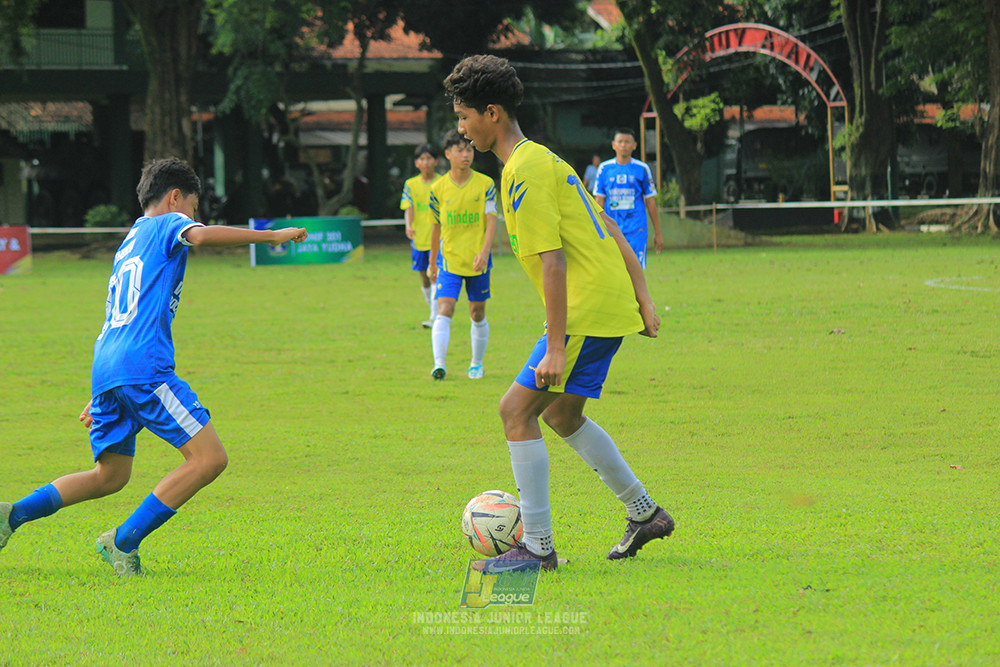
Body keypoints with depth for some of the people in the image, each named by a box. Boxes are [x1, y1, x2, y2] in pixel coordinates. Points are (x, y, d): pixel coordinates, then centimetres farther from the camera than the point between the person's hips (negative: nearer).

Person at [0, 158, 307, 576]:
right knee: (209, 459, -10)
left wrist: (98, 398, 36)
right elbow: (201, 236, -20)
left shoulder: (128, 243, 30)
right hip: (144, 367, -9)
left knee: (110, 476, 19)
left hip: (105, 367, 9)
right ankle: (124, 542, -11)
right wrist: (271, 236, -16)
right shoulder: (167, 225, 5)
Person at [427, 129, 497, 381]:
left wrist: (485, 251, -26)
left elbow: (491, 221, -10)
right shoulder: (438, 188, -1)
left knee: (478, 313, 10)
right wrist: (433, 263, 16)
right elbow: (437, 227, 10)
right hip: (449, 259, 0)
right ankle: (439, 364, -20)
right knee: (444, 310, -14)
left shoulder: (485, 184, -4)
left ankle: (477, 363, 26)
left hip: (478, 260, 0)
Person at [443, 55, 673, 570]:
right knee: (561, 414, 22)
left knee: (517, 409, -7)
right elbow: (608, 229, 19)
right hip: (612, 305, 10)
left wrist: (555, 349, -22)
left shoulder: (524, 172, -15)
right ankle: (644, 513, 28)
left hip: (586, 311, -10)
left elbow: (553, 262, -21)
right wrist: (642, 298, 19)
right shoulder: (542, 159, 16)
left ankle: (537, 546, -7)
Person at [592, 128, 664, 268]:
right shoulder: (605, 169, 6)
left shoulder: (642, 169, 4)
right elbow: (599, 202, 9)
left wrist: (657, 233, 9)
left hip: (636, 230, -1)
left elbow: (651, 203, 8)